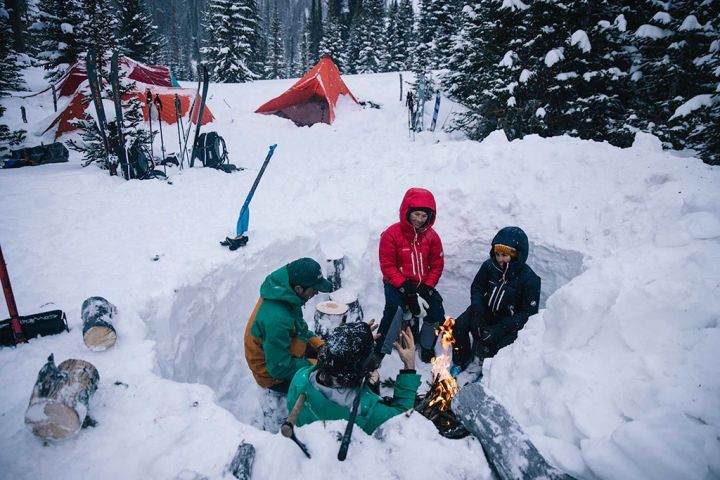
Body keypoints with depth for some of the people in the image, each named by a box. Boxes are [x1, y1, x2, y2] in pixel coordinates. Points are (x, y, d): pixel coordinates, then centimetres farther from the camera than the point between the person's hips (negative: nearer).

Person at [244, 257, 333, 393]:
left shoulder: (284, 292, -12)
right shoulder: (277, 319, -37)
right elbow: (280, 369, -29)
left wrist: (319, 344, -5)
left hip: (285, 353, 8)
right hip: (275, 376, -8)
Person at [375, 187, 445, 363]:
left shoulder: (432, 236, -2)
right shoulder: (391, 234, -13)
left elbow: (437, 265, 4)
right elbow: (388, 266, -12)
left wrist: (427, 287, -9)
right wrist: (406, 288, -20)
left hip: (423, 284, 4)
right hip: (397, 284, -4)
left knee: (437, 312, -10)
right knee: (394, 308, -27)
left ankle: (427, 347, 20)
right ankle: (379, 351, -9)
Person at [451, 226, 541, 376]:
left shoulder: (529, 279, -20)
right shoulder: (489, 265, -11)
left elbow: (528, 313, -16)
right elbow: (476, 288, 2)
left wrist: (501, 328, -26)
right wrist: (478, 314, -16)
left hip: (509, 320, -3)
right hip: (485, 311, 3)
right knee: (460, 325, -17)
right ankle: (461, 361, 9)